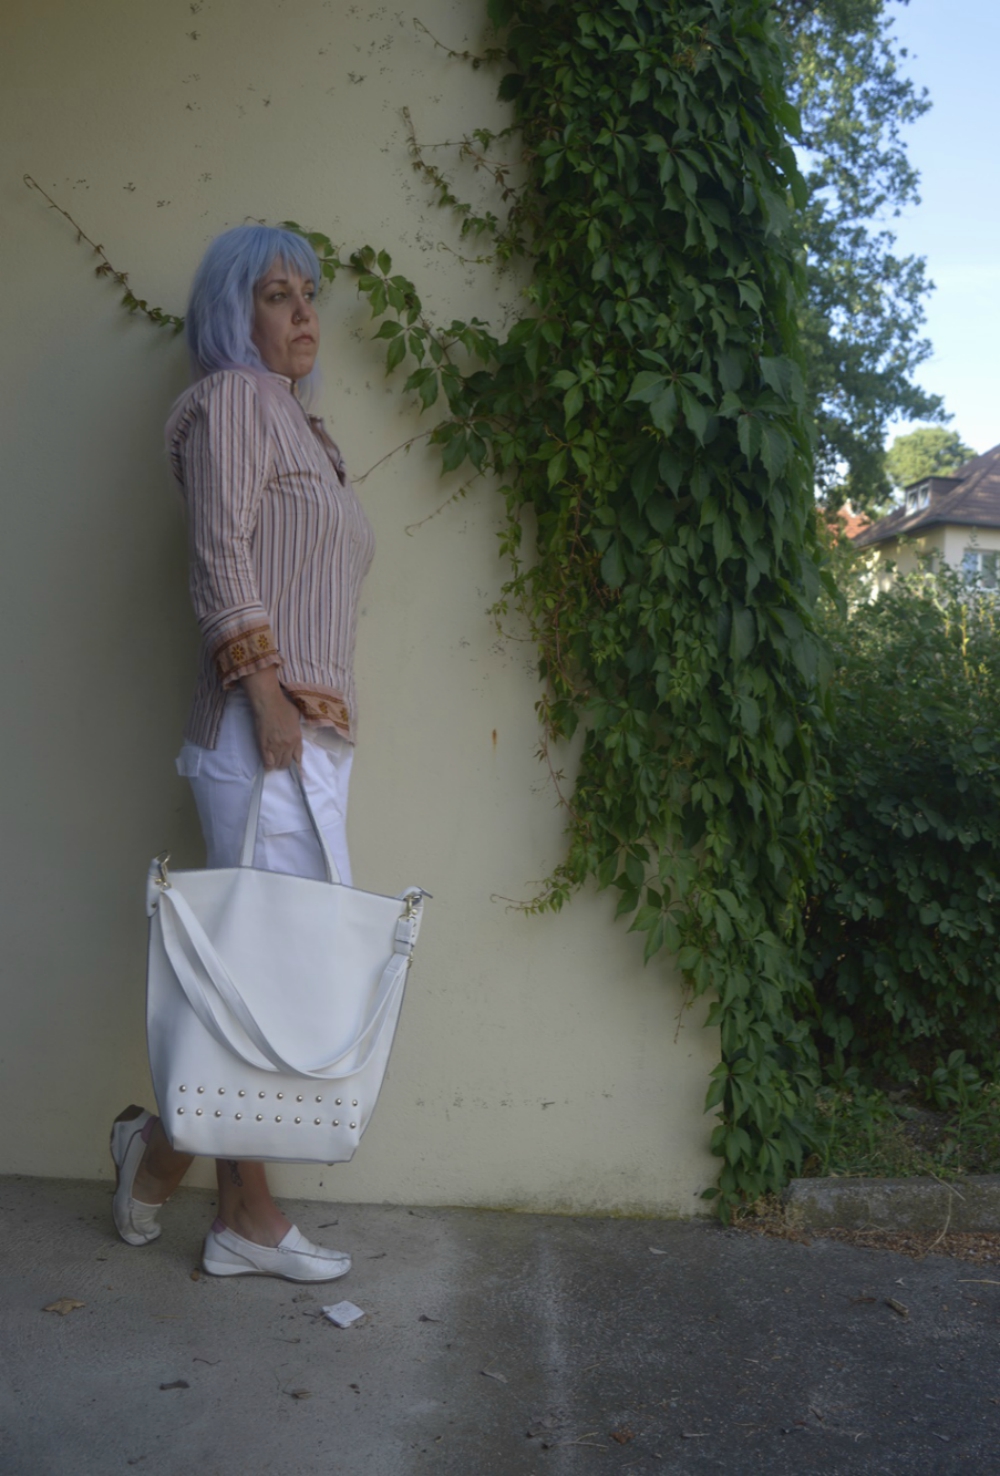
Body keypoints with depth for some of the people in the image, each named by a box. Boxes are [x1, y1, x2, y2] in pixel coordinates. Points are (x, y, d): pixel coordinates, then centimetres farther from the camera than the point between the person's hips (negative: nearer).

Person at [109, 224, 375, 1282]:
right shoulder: (232, 398, 1)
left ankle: (245, 1217, 17)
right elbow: (221, 557, -12)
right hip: (266, 726, -9)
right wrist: (267, 694, -19)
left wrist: (310, 722, 16)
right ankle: (160, 1143, 13)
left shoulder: (294, 423, 26)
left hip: (313, 735, 9)